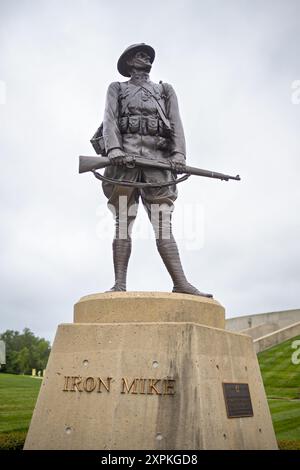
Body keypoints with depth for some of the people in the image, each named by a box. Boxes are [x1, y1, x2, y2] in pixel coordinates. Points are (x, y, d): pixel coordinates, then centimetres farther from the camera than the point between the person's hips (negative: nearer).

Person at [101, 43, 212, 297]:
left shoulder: (166, 90, 27)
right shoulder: (117, 88, 23)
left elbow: (176, 123, 11)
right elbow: (110, 120, 6)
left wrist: (179, 153, -7)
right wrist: (114, 150, -14)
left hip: (158, 158, 1)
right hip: (125, 156, -1)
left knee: (163, 224, -7)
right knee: (123, 224, -7)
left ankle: (181, 283, -15)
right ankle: (119, 285, -10)